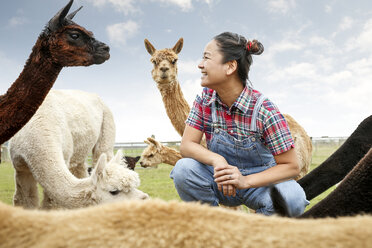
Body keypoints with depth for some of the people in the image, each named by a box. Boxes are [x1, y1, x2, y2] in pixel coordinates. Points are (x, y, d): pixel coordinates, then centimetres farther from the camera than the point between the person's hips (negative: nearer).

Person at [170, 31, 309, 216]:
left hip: (259, 182, -2)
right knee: (183, 168, -26)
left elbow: (291, 166, -18)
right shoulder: (205, 99, -8)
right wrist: (216, 160, -33)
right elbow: (187, 145, -12)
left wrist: (245, 181, -32)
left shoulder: (264, 109, -21)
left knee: (293, 198, -33)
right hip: (220, 181, 3)